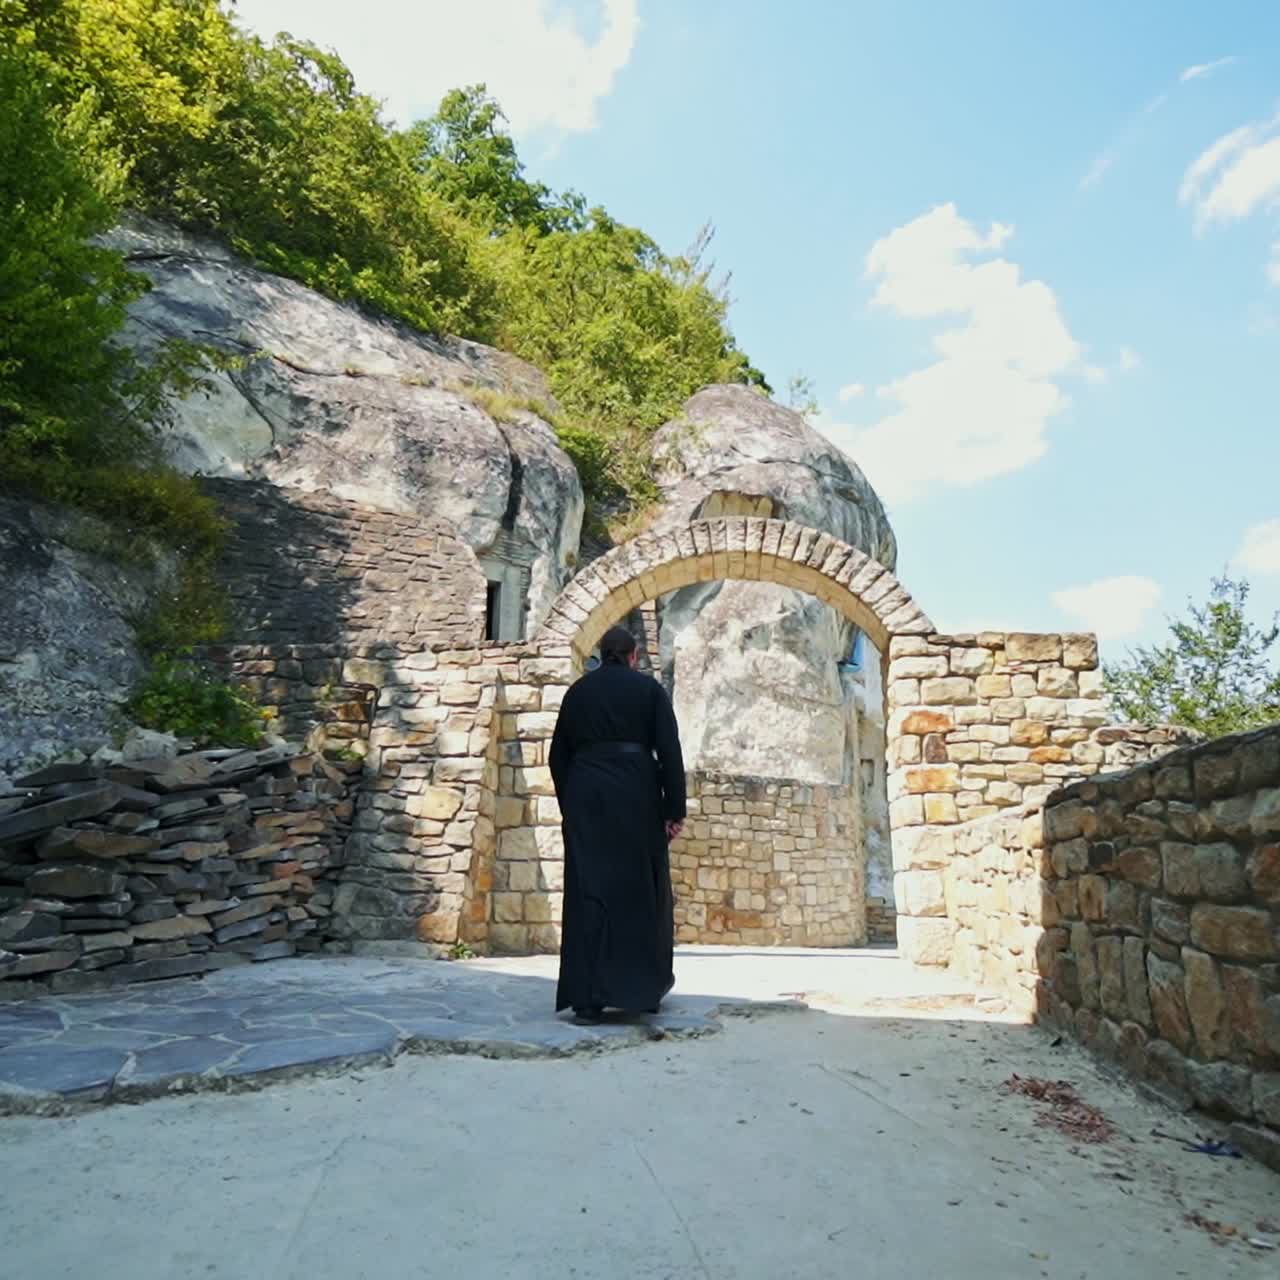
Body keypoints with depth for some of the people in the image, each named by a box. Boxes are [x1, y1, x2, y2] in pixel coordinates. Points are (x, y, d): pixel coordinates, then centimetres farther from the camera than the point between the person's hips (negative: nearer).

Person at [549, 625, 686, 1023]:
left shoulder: (577, 691, 12)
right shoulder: (649, 688, 3)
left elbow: (558, 755, 12)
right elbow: (669, 751, -6)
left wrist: (569, 807, 18)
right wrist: (675, 809, -5)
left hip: (585, 796, 2)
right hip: (636, 796, -2)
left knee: (589, 893, 3)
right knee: (642, 890, 11)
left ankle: (587, 998, -2)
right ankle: (645, 988, 20)